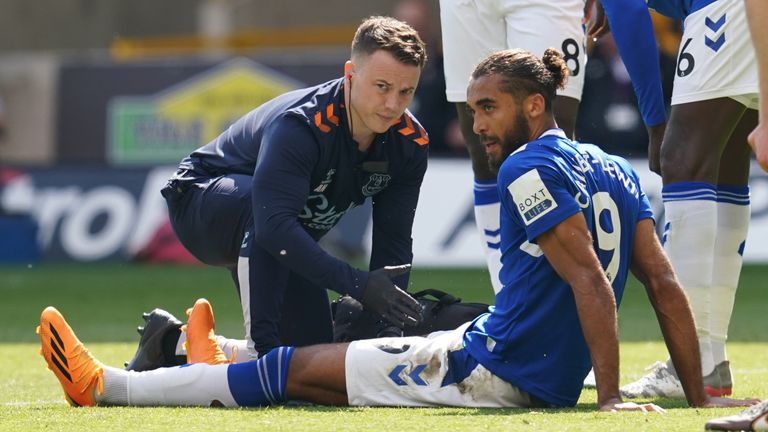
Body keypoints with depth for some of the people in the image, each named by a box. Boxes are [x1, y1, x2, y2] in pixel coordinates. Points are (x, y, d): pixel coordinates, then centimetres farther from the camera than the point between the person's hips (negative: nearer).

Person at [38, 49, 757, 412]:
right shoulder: (615, 170, 14)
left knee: (301, 368, 0)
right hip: (546, 380, 8)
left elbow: (590, 280, -21)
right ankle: (223, 375, 51)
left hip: (496, 370, -8)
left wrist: (611, 396, -24)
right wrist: (697, 395, 9)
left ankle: (106, 386, 6)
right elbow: (663, 281, 10)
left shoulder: (533, 167, -12)